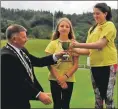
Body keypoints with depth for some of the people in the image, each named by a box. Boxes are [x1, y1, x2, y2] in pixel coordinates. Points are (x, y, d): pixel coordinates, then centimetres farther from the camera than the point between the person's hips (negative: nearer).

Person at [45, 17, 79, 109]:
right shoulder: (53, 44, -1)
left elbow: (76, 65, -2)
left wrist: (65, 76, -15)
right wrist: (58, 78, -11)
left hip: (69, 79, 1)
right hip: (55, 79, -1)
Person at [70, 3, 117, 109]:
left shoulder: (109, 25, -6)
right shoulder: (92, 29, 14)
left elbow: (100, 44, -20)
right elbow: (88, 51, 11)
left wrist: (79, 44, -22)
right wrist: (74, 49, -4)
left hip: (108, 65, -7)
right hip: (94, 66, 7)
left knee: (108, 96, -3)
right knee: (98, 97, 16)